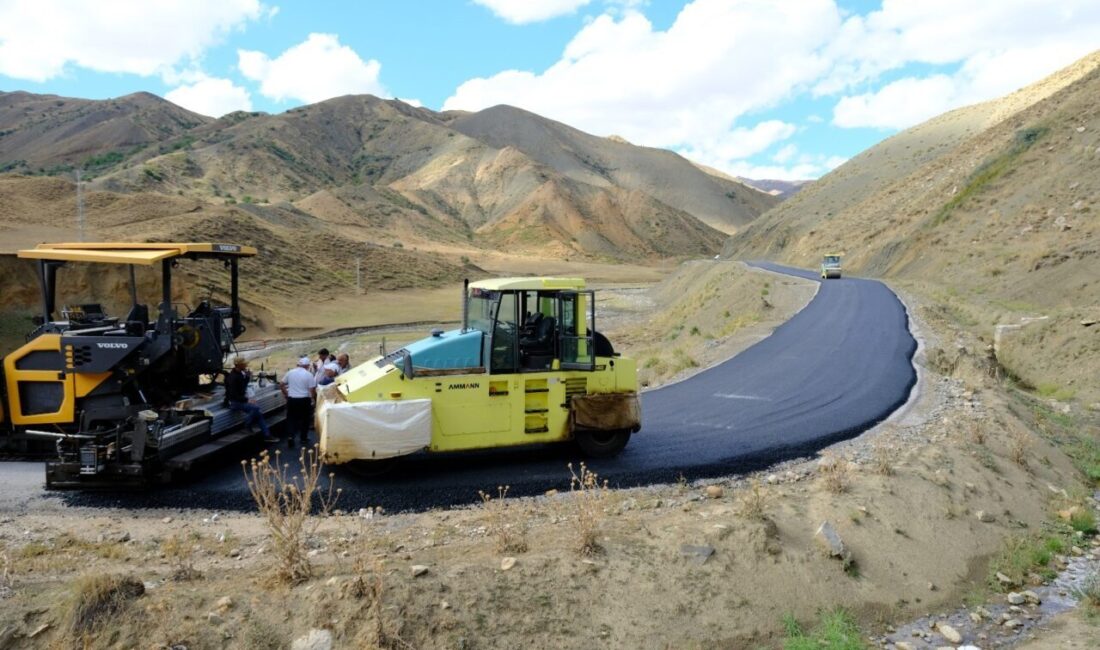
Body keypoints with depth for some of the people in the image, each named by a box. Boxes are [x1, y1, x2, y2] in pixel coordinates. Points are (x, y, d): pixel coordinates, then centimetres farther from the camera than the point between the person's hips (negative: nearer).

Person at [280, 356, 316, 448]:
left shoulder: (290, 373, 3)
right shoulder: (309, 375, -8)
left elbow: (281, 385, 7)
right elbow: (312, 390, -12)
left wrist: (286, 394, 20)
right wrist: (314, 397, 7)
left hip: (291, 399, 2)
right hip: (304, 399, -2)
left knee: (291, 418, 11)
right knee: (305, 419, 14)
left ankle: (290, 436, -7)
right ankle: (303, 438, 21)